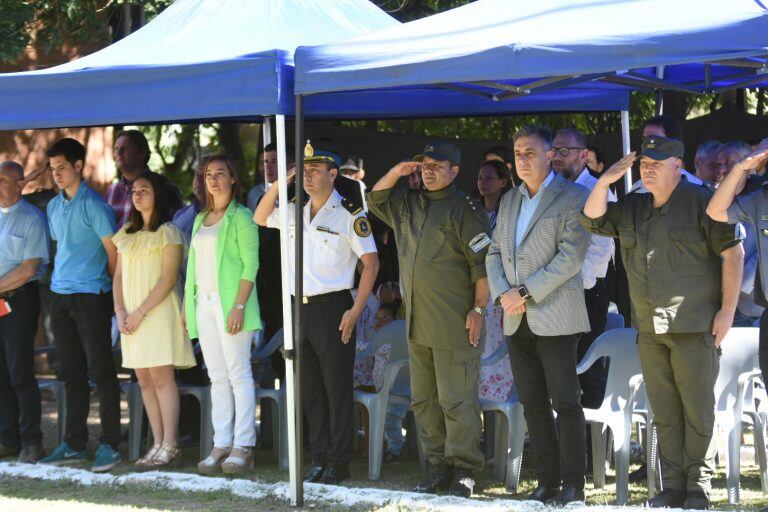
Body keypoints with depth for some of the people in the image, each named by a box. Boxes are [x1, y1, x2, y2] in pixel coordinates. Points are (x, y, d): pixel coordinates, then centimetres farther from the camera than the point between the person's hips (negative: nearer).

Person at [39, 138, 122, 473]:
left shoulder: (94, 205, -9)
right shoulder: (54, 207, 14)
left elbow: (113, 251, -8)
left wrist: (105, 285, -1)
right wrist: (63, 278, 16)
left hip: (91, 295, -7)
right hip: (61, 296, 7)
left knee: (100, 371, -6)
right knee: (71, 373, 10)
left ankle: (109, 444, -4)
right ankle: (74, 445, 15)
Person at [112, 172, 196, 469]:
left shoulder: (168, 232, -4)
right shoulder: (126, 234, 16)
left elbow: (168, 280, -10)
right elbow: (118, 276, 15)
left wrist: (140, 313, -15)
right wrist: (120, 311, -1)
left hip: (158, 311, -6)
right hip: (131, 316, 7)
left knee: (161, 377, -10)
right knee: (144, 380, 4)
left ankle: (170, 446, -11)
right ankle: (158, 444, 6)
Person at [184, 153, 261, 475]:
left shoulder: (240, 217, -5)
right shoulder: (201, 219, 18)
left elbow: (251, 264, -11)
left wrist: (239, 306, -18)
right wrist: (187, 305, 14)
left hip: (230, 300, -7)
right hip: (203, 303, 7)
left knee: (238, 374, -7)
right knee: (217, 377, 6)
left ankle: (243, 447, -8)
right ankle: (221, 446, 6)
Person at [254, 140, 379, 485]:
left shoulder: (349, 214, -8)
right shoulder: (295, 211, 11)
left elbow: (371, 262, -8)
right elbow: (260, 218, 24)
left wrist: (355, 311, -14)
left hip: (332, 307, -7)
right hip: (301, 309, 7)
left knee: (337, 389, -3)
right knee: (309, 390, 10)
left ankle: (338, 464, 1)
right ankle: (319, 460, 17)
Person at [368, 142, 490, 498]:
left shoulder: (464, 209, -8)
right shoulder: (408, 205, 15)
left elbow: (482, 263, -10)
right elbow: (375, 200, 26)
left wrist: (478, 309, -14)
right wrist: (397, 172, 9)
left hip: (454, 324, -8)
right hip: (417, 322, 8)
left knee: (456, 401, -6)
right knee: (423, 400, 11)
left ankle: (464, 471, -2)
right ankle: (437, 465, 18)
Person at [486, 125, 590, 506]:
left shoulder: (573, 197, -4)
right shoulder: (509, 201, 17)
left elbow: (571, 256, -13)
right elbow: (494, 253, 16)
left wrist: (526, 293, -15)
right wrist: (502, 294, -3)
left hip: (554, 317, -6)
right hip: (516, 320, 7)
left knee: (565, 403, -5)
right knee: (533, 404, 7)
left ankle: (572, 485, -2)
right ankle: (547, 482, 12)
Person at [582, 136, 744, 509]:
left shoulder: (700, 202, -5)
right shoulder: (633, 208, 14)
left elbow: (733, 251, -7)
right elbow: (592, 220, 12)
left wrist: (727, 310, -11)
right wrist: (605, 181, -3)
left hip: (694, 325, -6)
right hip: (650, 327, 6)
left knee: (697, 408, -4)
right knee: (664, 412, 8)